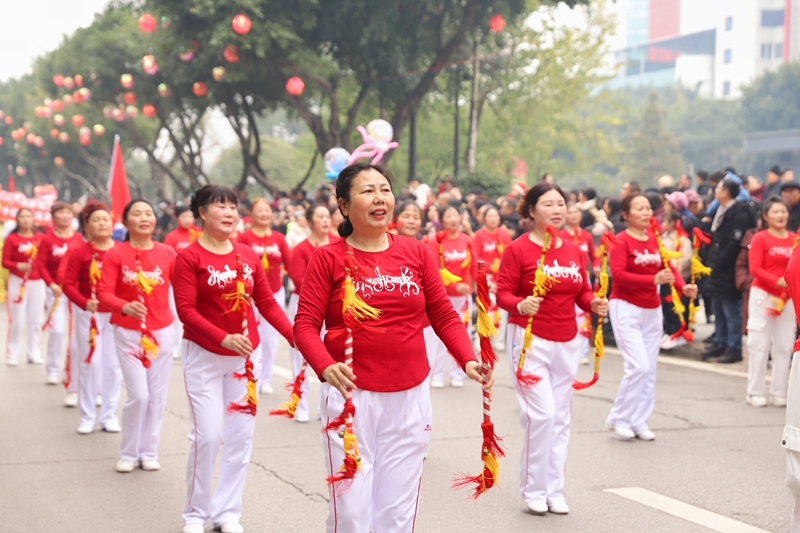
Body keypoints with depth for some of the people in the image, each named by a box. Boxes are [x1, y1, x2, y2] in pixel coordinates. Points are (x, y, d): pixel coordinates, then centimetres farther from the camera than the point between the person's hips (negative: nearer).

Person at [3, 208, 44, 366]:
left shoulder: (40, 238, 4)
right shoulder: (11, 238, -4)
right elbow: (5, 262, -4)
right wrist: (18, 266, -22)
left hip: (37, 282, 3)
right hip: (18, 281, -3)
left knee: (35, 319, 6)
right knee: (16, 319, -3)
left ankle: (33, 353, 16)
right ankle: (12, 354, 6)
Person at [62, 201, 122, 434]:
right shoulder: (80, 253, -6)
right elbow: (68, 284, -11)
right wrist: (84, 303, -27)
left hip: (115, 314, 2)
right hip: (88, 314, -2)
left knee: (113, 365, 5)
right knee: (90, 364, 0)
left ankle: (109, 415, 15)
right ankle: (87, 417, 9)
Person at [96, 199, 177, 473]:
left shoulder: (167, 253, 0)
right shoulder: (116, 254, -7)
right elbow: (104, 293, -13)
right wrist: (125, 306, -31)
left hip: (161, 331, 3)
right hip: (128, 332, -3)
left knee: (157, 396, 6)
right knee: (138, 395, -7)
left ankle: (149, 451, 21)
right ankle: (128, 453, 12)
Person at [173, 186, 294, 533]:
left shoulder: (248, 254, 5)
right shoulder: (189, 257, -8)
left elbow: (267, 302, 5)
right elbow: (186, 309, -15)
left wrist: (294, 335, -8)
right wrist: (223, 338, -28)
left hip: (245, 355, 5)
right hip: (204, 356, -4)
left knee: (241, 434, 6)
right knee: (208, 435, -8)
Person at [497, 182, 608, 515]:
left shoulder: (574, 251, 8)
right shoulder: (518, 250, -7)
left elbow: (582, 292, 12)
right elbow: (503, 293, -9)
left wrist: (594, 304, -9)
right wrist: (520, 305, -29)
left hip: (566, 343, 5)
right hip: (529, 339, -5)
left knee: (561, 417, 6)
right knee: (541, 413, -11)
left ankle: (554, 489, 16)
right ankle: (533, 491, 4)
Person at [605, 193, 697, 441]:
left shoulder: (656, 238, 8)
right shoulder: (621, 241, -11)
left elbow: (668, 267, 3)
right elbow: (618, 275, -23)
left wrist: (683, 286, -17)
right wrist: (653, 279, -33)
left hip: (652, 310, 7)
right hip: (626, 308, -6)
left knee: (650, 369, 7)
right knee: (639, 366, -14)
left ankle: (639, 421, 17)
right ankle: (619, 418, 2)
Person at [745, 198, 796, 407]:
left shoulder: (794, 239, 5)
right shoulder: (760, 238, -6)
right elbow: (755, 269, -12)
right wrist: (778, 281, -21)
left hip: (787, 297, 4)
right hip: (763, 294, -4)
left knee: (784, 346, 6)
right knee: (759, 344, 1)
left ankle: (779, 392, 14)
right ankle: (755, 392, 8)